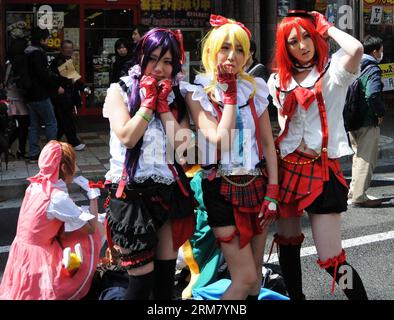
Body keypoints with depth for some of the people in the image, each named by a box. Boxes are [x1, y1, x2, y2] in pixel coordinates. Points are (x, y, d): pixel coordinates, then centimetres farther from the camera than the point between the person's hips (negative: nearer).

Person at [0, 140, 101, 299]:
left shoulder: (36, 185, -1)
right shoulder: (58, 198, -24)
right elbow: (91, 228, -17)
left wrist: (80, 212, 3)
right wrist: (93, 198, -6)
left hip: (23, 253, 8)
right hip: (38, 260, -8)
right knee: (89, 236, 0)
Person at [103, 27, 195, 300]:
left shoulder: (176, 97, 10)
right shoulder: (120, 91, 2)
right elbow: (127, 137, -14)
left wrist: (164, 106, -6)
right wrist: (148, 101, -7)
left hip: (169, 193, 4)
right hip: (132, 194, -4)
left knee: (166, 277, 11)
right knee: (142, 279, -4)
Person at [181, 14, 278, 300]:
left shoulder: (254, 88, 6)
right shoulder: (198, 93, -5)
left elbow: (268, 143, 8)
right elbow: (219, 139, -19)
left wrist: (272, 190, 1)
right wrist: (230, 94, -11)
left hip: (257, 184, 5)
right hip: (222, 188, -4)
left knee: (256, 270, 11)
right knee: (246, 277, -7)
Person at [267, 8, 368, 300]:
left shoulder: (332, 70, -5)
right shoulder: (278, 81, 10)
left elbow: (356, 49, -27)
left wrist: (327, 27, -10)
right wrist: (291, 143, 8)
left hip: (322, 169, -5)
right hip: (287, 167, 6)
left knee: (332, 259, -8)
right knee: (288, 245, 16)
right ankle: (296, 297, 34)